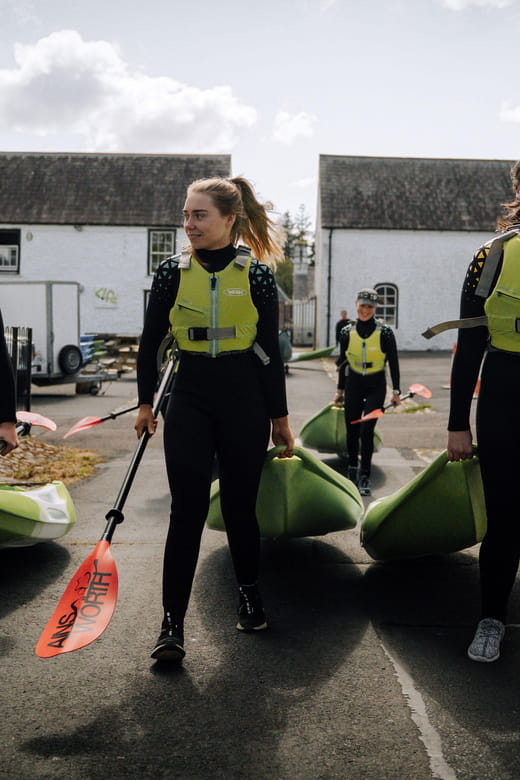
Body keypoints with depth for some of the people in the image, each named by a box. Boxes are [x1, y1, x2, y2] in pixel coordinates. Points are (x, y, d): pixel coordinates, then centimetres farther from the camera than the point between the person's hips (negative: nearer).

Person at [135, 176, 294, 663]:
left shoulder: (257, 274, -1)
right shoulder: (173, 272, 2)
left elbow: (269, 351, 3)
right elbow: (150, 342, 10)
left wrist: (279, 416, 5)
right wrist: (145, 402, 10)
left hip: (245, 400, 0)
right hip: (190, 398, 1)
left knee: (240, 506, 8)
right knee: (188, 509, -5)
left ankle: (249, 595, 33)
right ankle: (172, 623, 2)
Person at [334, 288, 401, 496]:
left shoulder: (385, 333, -7)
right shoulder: (347, 332, 0)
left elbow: (393, 363, -1)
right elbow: (342, 362, 9)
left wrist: (396, 391, -3)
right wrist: (340, 390, 12)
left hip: (376, 387, -2)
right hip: (353, 385, 3)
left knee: (367, 431, -10)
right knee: (352, 430, 6)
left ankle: (364, 477, -2)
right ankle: (352, 468, 27)